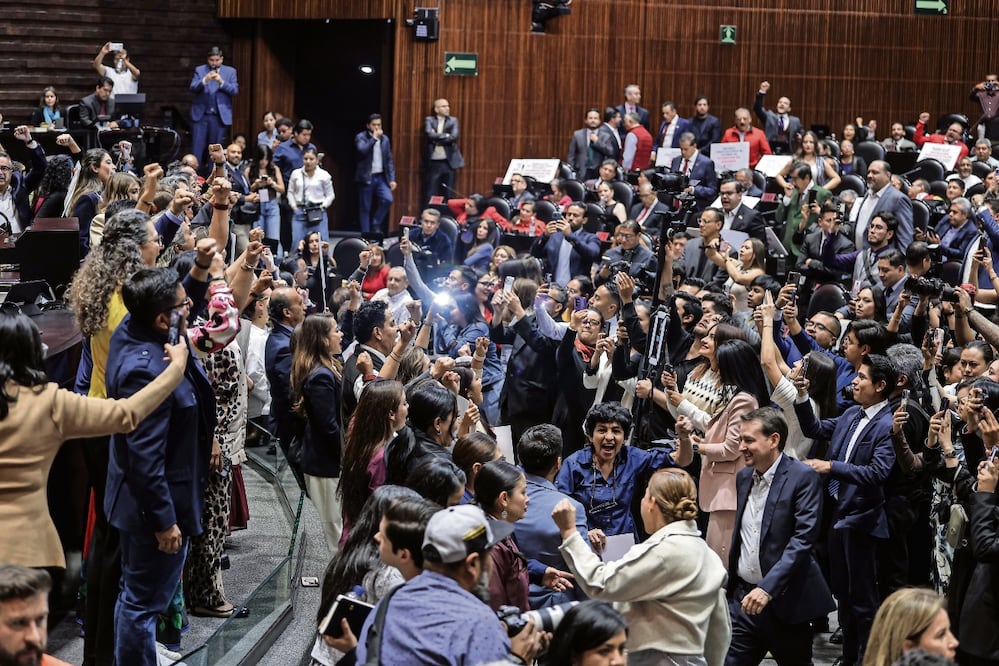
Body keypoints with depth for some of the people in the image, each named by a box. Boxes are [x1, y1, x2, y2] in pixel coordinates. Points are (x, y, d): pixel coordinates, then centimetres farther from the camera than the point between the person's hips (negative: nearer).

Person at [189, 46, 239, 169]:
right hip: (200, 114, 0)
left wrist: (221, 82, -18)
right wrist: (205, 80, -21)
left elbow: (234, 90, -2)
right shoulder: (199, 70, 8)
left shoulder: (230, 71, 8)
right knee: (197, 148, -4)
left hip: (220, 116, 0)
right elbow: (193, 88, -3)